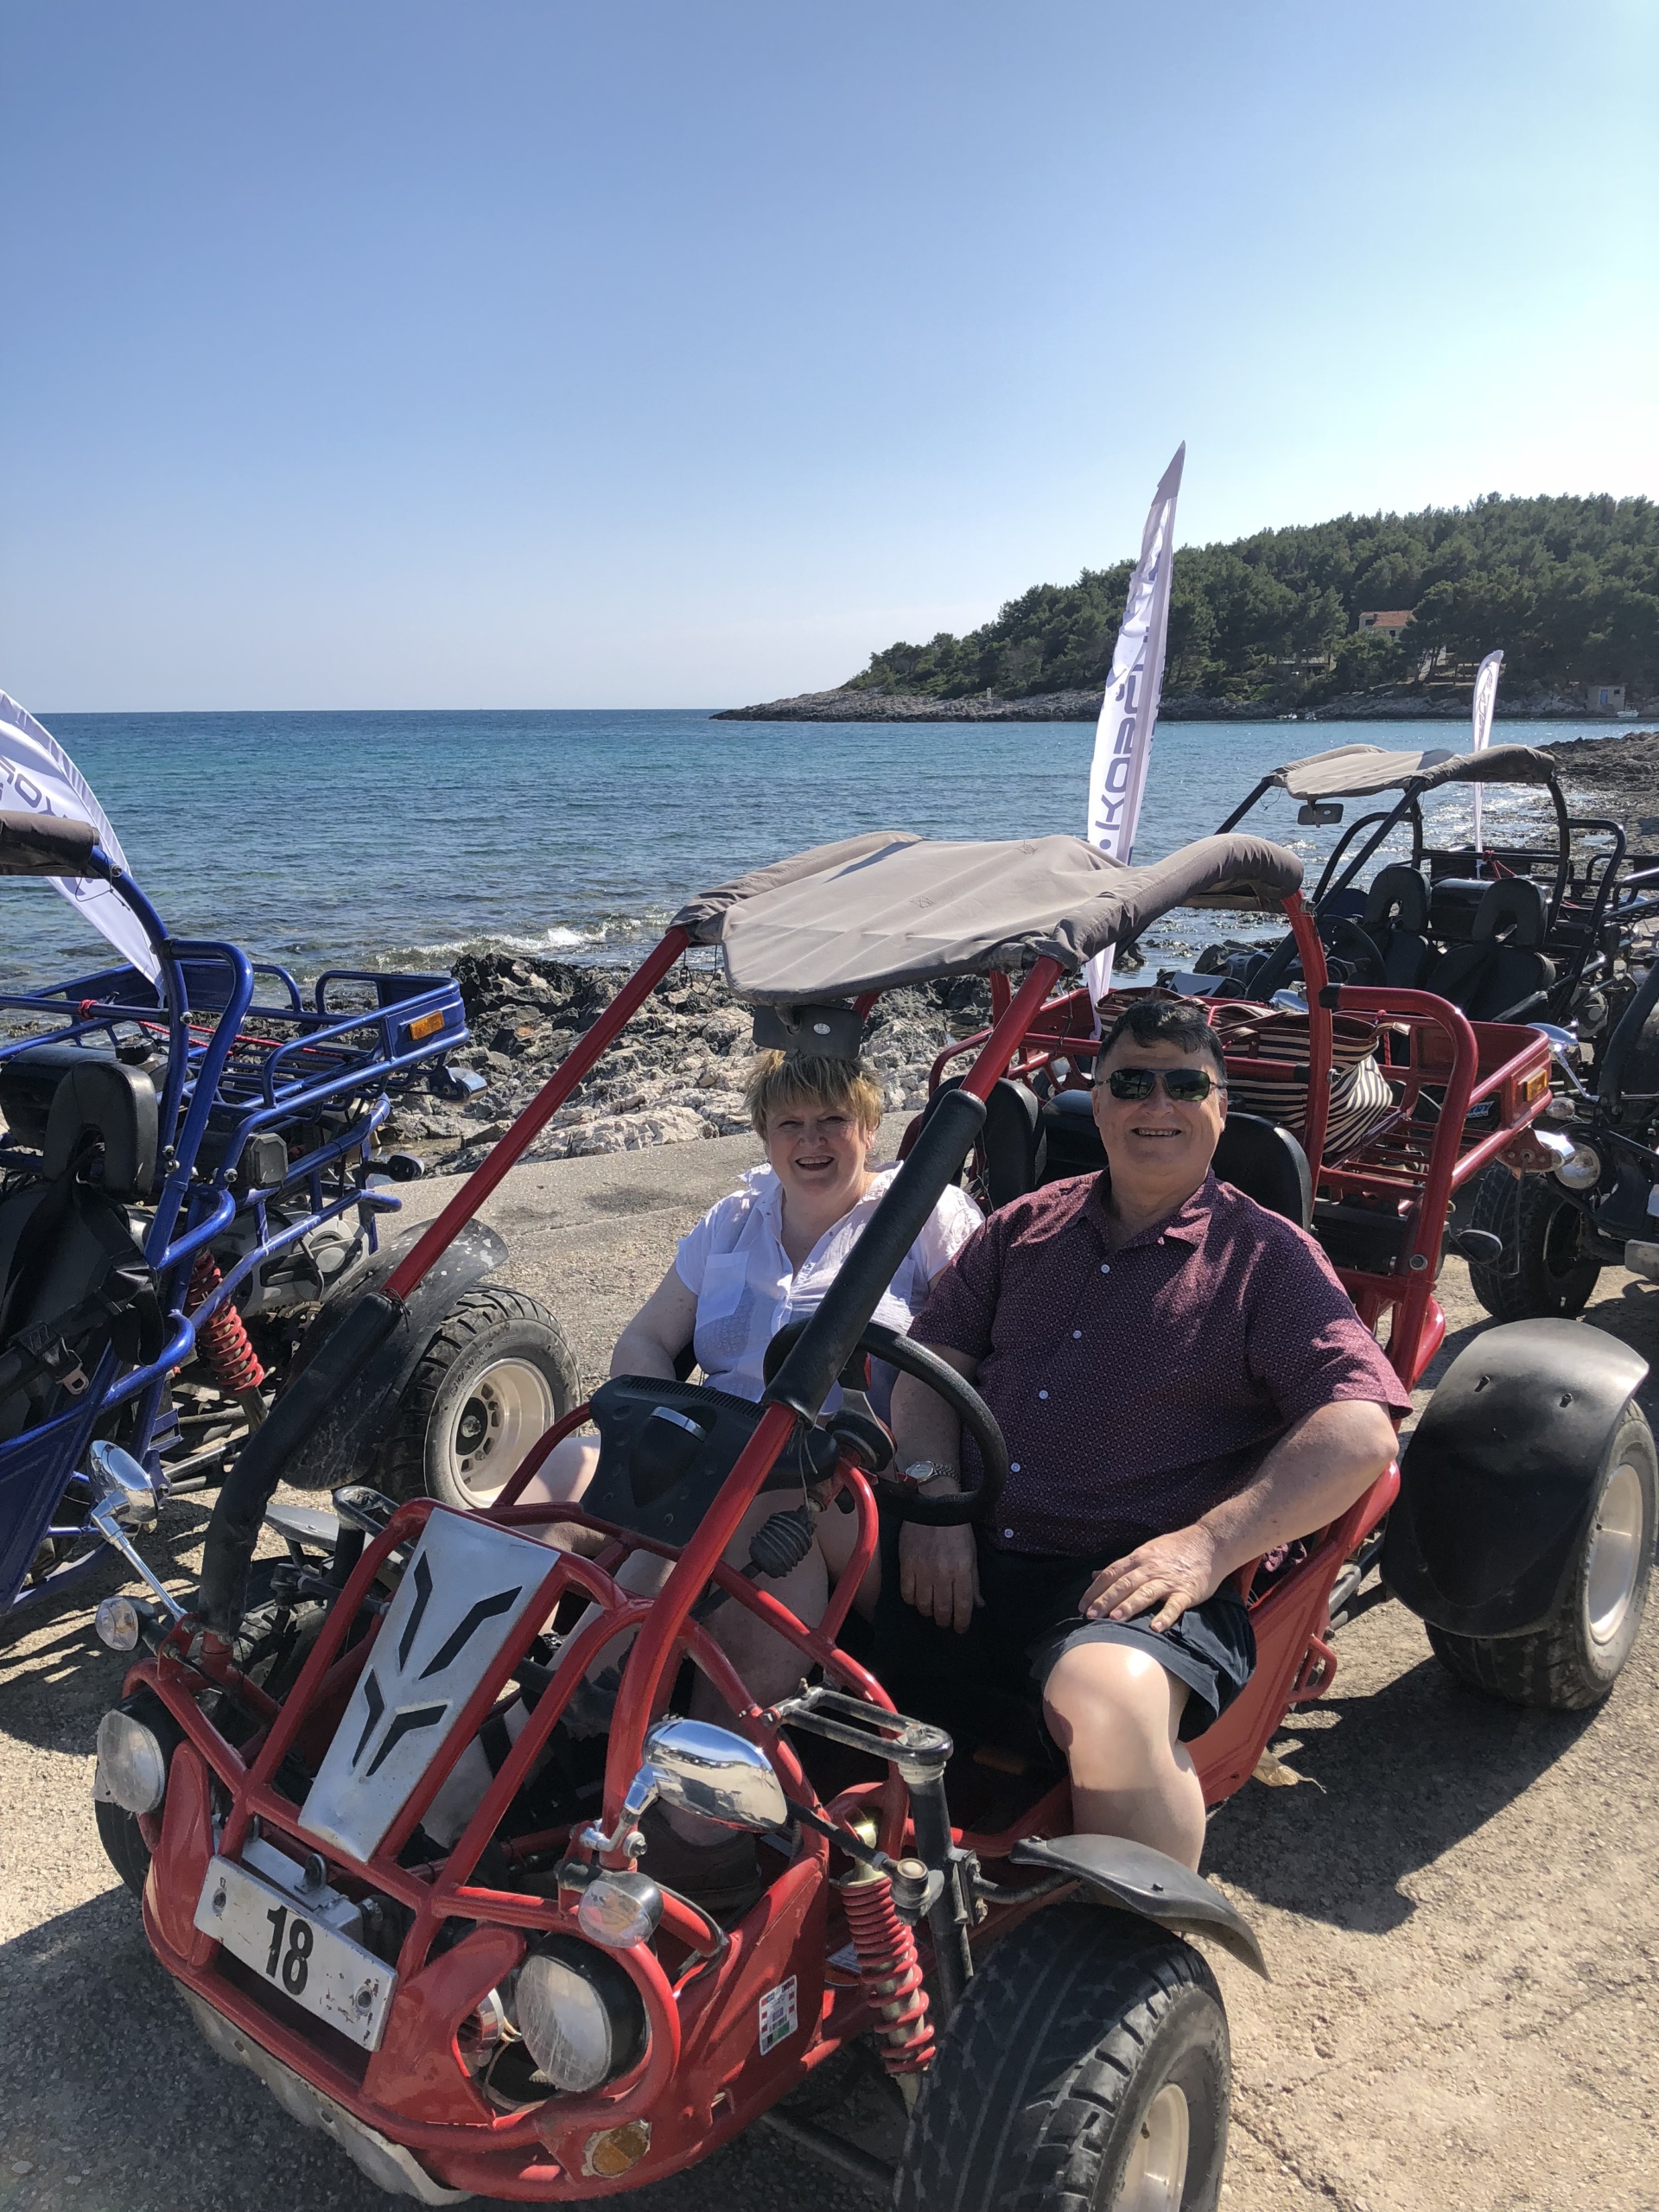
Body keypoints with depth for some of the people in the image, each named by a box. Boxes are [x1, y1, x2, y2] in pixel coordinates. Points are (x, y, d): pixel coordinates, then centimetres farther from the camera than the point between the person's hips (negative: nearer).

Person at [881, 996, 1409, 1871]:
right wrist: (932, 1492, -6)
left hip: (1135, 1579, -4)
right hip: (964, 1556, 4)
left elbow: (1360, 1431, -6)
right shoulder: (1027, 1224, 19)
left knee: (1106, 1705, -37)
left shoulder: (1269, 1257, 6)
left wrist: (1209, 1544, -17)